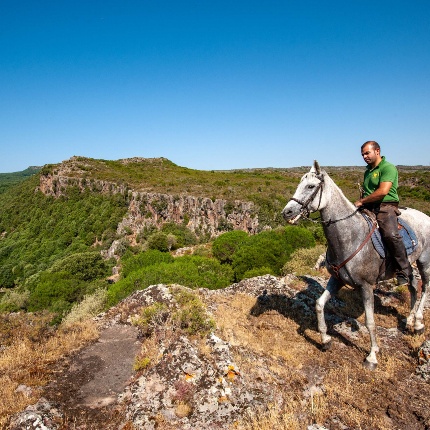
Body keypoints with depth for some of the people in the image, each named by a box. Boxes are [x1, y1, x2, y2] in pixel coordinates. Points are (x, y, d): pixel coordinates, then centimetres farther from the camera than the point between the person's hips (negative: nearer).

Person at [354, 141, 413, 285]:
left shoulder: (388, 168, -4)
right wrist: (360, 203, 11)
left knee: (390, 234, -30)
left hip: (385, 207, -8)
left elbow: (383, 191, -18)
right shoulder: (367, 171, 21)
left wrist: (361, 201, -11)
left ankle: (404, 271, -17)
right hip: (367, 208, 8)